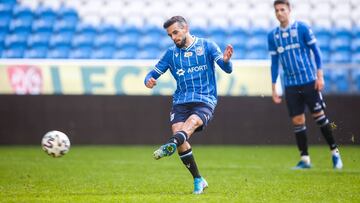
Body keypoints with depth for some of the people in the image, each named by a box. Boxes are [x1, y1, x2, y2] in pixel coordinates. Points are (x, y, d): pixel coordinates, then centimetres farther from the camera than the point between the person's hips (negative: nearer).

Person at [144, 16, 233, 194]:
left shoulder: (206, 46, 4)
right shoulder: (171, 53, 14)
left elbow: (227, 69, -5)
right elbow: (153, 73, 15)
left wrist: (226, 60, -30)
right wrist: (149, 81, -10)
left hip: (205, 101, -3)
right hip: (180, 102, 3)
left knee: (192, 121, -33)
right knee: (178, 130, -20)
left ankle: (170, 146, -66)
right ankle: (198, 180, -9)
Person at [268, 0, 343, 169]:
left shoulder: (302, 28, -4)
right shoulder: (273, 36, 6)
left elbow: (316, 51, -1)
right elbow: (274, 63, 12)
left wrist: (319, 75, -9)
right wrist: (274, 89, 10)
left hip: (309, 81, -3)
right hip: (290, 84, 3)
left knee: (319, 116, -2)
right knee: (297, 121, 1)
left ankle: (334, 152, 10)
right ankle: (305, 159, 7)